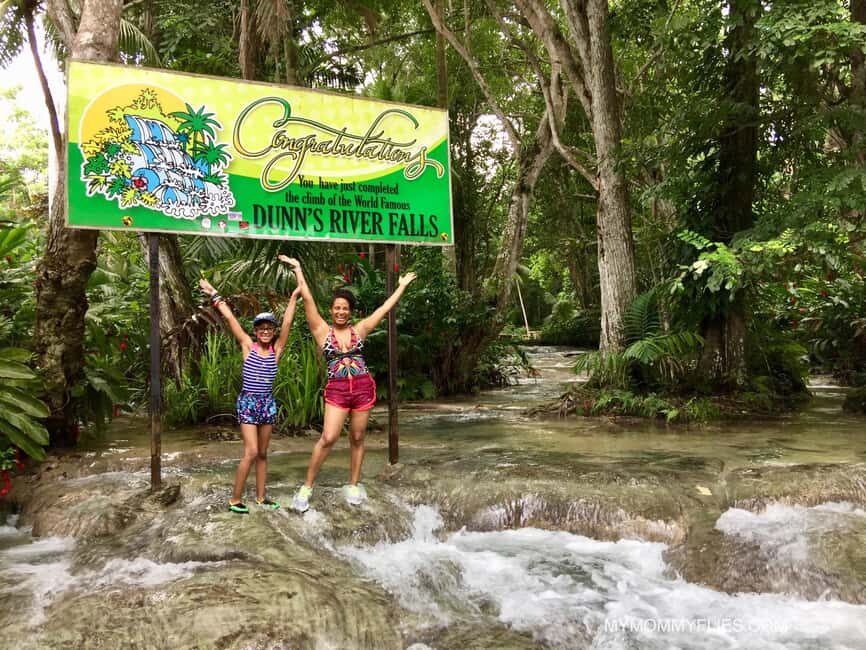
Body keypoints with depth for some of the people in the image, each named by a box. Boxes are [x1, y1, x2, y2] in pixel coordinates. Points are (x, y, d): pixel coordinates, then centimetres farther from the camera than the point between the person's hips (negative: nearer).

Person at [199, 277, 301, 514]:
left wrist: (294, 297, -7)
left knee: (262, 453, 11)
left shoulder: (277, 349, 2)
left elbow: (287, 322, -3)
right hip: (247, 401, -3)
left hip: (268, 403, 4)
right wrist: (214, 295, -3)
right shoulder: (248, 346, -3)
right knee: (251, 452, -10)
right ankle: (235, 499, 0)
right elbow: (230, 318, -4)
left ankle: (260, 496, 20)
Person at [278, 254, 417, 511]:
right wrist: (298, 270, -5)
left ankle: (353, 486, 21)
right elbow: (308, 300, -4)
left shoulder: (359, 329, 7)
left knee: (357, 439, 8)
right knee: (328, 438, -12)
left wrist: (402, 286, 18)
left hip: (363, 388, 3)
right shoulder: (322, 331, 1)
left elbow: (386, 307, 13)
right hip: (336, 390, -2)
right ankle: (307, 487, 0)